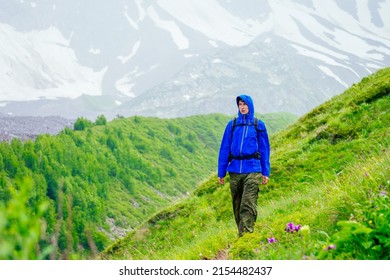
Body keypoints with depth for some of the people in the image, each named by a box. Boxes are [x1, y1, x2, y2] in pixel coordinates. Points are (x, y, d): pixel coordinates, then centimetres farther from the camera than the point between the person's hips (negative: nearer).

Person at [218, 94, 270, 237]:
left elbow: (264, 149, 9)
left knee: (248, 204, -13)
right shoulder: (232, 124, 9)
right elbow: (224, 149, 10)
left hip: (252, 170, -3)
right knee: (237, 205, 8)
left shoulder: (258, 125, 7)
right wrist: (221, 172, 8)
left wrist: (266, 172, 5)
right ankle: (241, 233, 19)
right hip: (235, 170, 3)